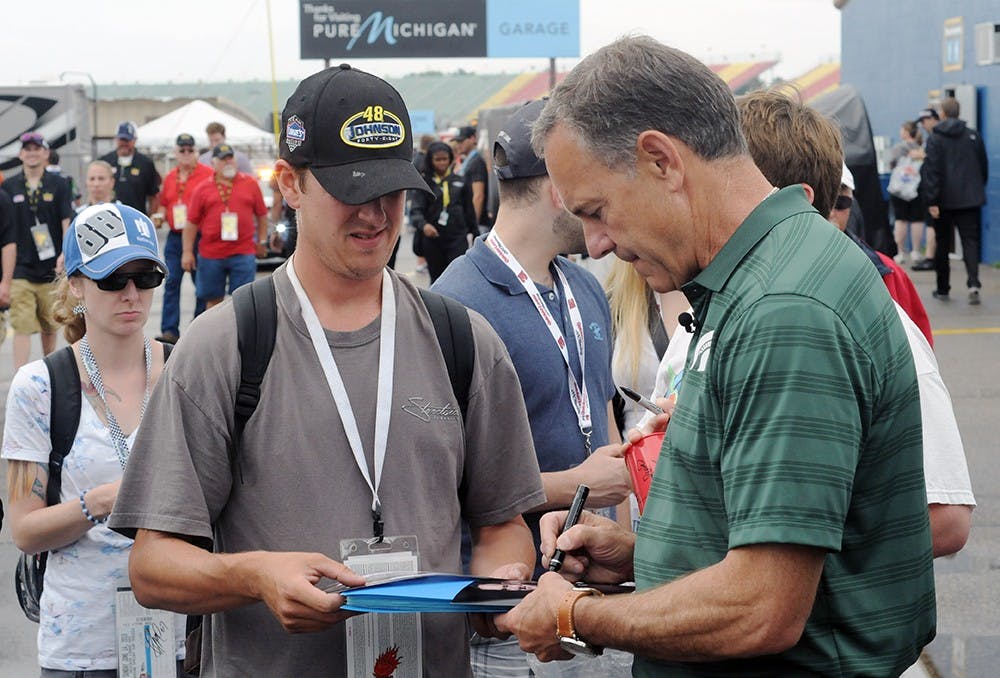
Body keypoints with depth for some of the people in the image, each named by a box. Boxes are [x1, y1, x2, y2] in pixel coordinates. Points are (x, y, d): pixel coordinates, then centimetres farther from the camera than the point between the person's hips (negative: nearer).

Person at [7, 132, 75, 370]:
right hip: (20, 269, -1)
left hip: (50, 267, 1)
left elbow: (67, 222, -1)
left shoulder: (58, 185, 2)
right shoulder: (9, 187, 4)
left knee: (49, 327, 12)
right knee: (22, 326, -9)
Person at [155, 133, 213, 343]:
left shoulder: (207, 174, -3)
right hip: (175, 237, 4)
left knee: (201, 284, 4)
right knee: (172, 282, -3)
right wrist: (161, 215, 3)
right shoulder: (169, 177, 13)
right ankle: (169, 331, -4)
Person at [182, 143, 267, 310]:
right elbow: (192, 222, 4)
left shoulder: (250, 183, 6)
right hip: (210, 255, 1)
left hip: (243, 254, -1)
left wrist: (262, 241, 10)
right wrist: (187, 252, 0)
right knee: (213, 299, 9)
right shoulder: (202, 189, 5)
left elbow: (262, 214, 12)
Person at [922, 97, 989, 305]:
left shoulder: (935, 139, -5)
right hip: (970, 199, 2)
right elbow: (984, 168, 11)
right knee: (970, 241, -1)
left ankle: (942, 289, 17)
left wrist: (932, 201, -13)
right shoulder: (973, 136, 6)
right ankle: (973, 283, -22)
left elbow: (931, 171, -12)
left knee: (943, 245, 10)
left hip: (945, 201, -2)